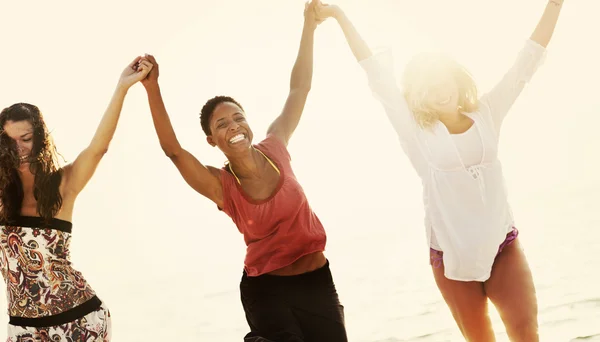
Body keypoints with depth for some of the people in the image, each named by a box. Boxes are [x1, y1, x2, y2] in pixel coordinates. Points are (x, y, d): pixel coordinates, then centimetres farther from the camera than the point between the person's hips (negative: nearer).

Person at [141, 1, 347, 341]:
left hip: (317, 281, 3)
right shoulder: (221, 186, -11)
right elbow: (172, 148, -24)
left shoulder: (275, 148, -3)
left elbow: (299, 89, 2)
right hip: (266, 290, -3)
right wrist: (152, 87, -33)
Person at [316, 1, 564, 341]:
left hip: (503, 247, 2)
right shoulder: (416, 131, -4)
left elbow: (529, 60, 3)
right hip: (453, 256, -2)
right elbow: (375, 71, -4)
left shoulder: (486, 115, 3)